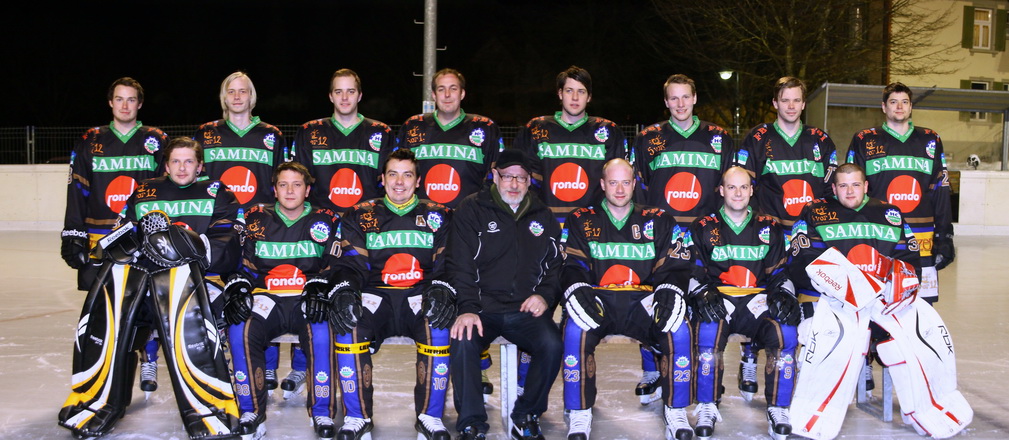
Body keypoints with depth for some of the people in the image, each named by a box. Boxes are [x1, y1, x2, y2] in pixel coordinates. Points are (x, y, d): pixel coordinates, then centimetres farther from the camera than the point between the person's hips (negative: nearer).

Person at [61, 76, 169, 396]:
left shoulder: (157, 141, 7)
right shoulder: (90, 142, 10)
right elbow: (77, 190, 7)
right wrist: (72, 234, 0)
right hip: (99, 237, 1)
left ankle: (149, 364, 15)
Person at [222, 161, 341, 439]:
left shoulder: (325, 220, 8)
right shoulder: (257, 219, 12)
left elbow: (333, 266, 0)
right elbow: (243, 263, 10)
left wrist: (319, 290, -19)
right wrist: (236, 291, -10)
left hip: (308, 301, -2)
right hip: (267, 298, 2)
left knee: (321, 332, -34)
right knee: (241, 331, -29)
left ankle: (323, 412, -20)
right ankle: (251, 412, -14)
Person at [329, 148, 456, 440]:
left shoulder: (437, 216, 15)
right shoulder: (361, 216, 16)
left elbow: (447, 264, 6)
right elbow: (351, 265, 7)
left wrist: (440, 290, -17)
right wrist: (345, 291, -16)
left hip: (420, 297, -1)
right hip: (375, 296, 1)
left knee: (439, 325, -34)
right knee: (348, 326, -32)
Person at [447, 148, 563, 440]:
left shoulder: (542, 217, 16)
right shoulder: (472, 210, 5)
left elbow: (556, 265, 20)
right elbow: (459, 265, -3)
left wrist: (544, 295, 0)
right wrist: (467, 308, -17)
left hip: (525, 310, 2)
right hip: (482, 307, -2)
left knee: (552, 345, -26)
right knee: (463, 340, -33)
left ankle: (526, 416, -5)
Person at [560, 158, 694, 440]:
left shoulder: (657, 221, 15)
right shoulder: (581, 221, 13)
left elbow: (673, 266, 8)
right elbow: (571, 266, 3)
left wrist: (669, 290, -13)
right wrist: (577, 290, -19)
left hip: (642, 301, 1)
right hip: (598, 301, -1)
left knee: (678, 330, -29)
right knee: (575, 330, -34)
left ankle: (676, 412, -12)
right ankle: (579, 415, -19)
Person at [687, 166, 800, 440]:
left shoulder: (770, 228, 18)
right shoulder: (704, 229, 13)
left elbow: (780, 273, 16)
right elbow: (694, 273, 7)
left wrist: (783, 295, -4)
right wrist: (704, 294, -13)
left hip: (759, 299, 1)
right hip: (719, 301, -1)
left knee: (785, 334, -30)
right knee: (709, 334, -35)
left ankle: (779, 410, -16)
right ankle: (707, 408, -21)